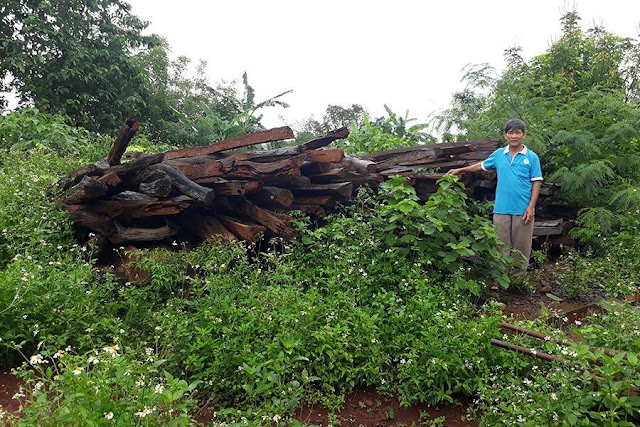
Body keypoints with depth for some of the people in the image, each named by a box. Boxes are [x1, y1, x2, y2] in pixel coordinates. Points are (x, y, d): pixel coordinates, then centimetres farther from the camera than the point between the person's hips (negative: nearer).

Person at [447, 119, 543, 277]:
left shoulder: (531, 157, 0)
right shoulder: (498, 154, 8)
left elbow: (536, 183, -1)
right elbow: (481, 166, 23)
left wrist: (531, 207, -8)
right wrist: (460, 170, 19)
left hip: (523, 210, -2)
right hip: (501, 209, 2)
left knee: (521, 246, 6)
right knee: (501, 246, 7)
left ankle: (519, 275, 19)